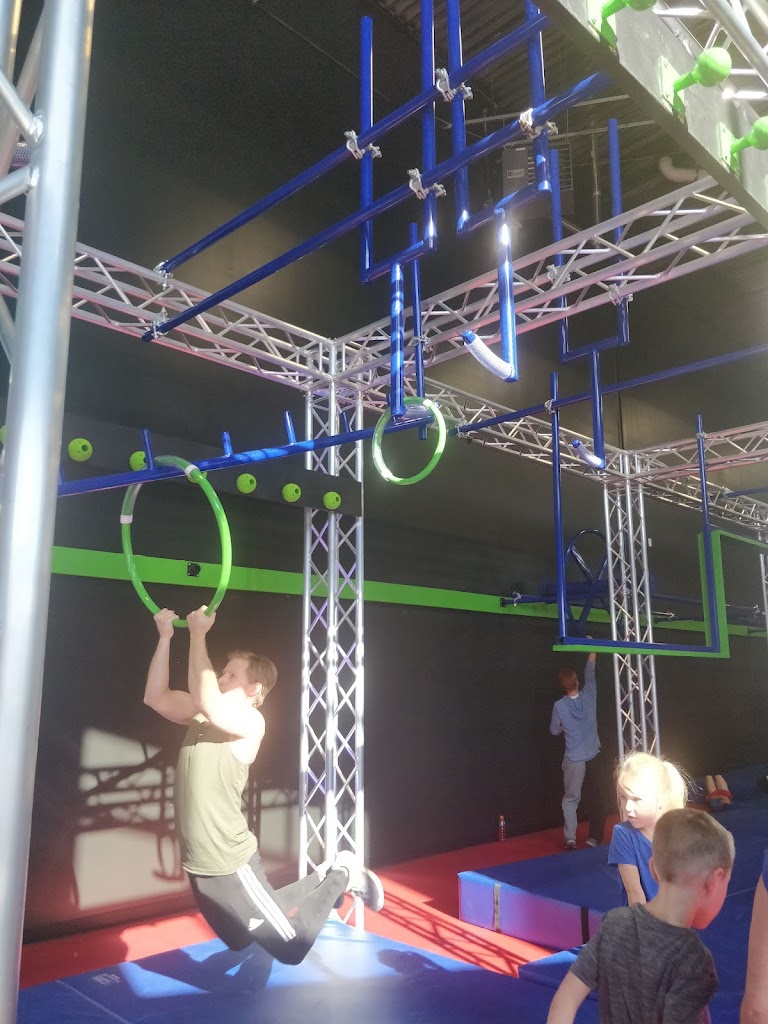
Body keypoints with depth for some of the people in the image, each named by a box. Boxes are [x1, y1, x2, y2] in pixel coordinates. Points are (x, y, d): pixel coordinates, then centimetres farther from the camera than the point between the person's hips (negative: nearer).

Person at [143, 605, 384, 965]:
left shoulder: (250, 721, -19)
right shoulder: (202, 716, 4)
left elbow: (206, 700, -37)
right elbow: (155, 697, 2)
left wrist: (198, 634, -30)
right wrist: (165, 637, -5)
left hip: (230, 866, -8)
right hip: (198, 865, 8)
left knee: (291, 947, 5)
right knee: (239, 942, 28)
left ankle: (340, 876, 24)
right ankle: (320, 879, 39)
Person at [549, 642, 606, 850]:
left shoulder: (559, 706, -11)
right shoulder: (589, 696, -8)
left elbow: (554, 730, 4)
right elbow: (590, 672, 8)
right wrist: (591, 647, 20)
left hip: (574, 759, -1)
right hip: (593, 756, 2)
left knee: (570, 799, 8)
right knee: (596, 798, 11)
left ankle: (570, 839, 7)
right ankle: (595, 837, 15)